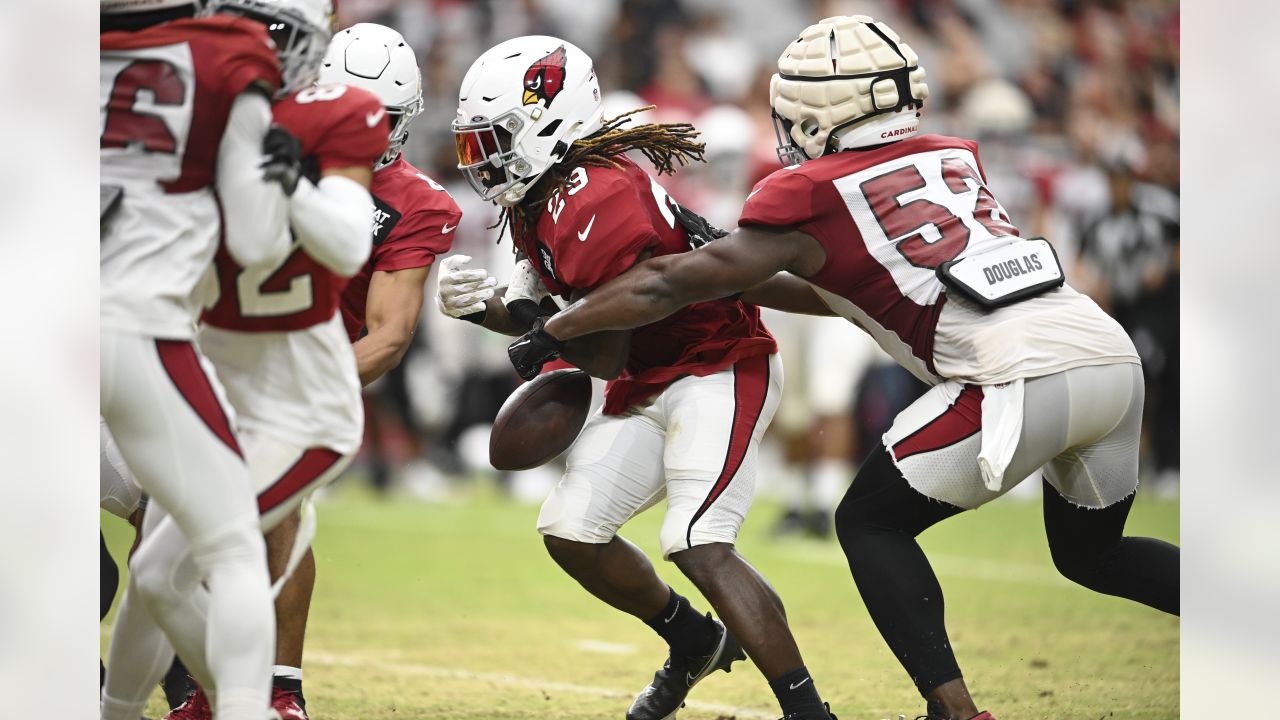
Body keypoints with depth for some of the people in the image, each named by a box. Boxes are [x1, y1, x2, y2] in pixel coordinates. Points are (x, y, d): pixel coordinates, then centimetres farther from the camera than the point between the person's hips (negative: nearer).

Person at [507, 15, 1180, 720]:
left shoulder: (811, 195, 4)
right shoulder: (955, 159, 23)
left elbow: (670, 285, 11)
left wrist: (551, 332, 22)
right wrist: (744, 286, 36)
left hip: (1026, 377, -7)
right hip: (1115, 356, 7)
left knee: (870, 523, 10)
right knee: (1089, 551, 27)